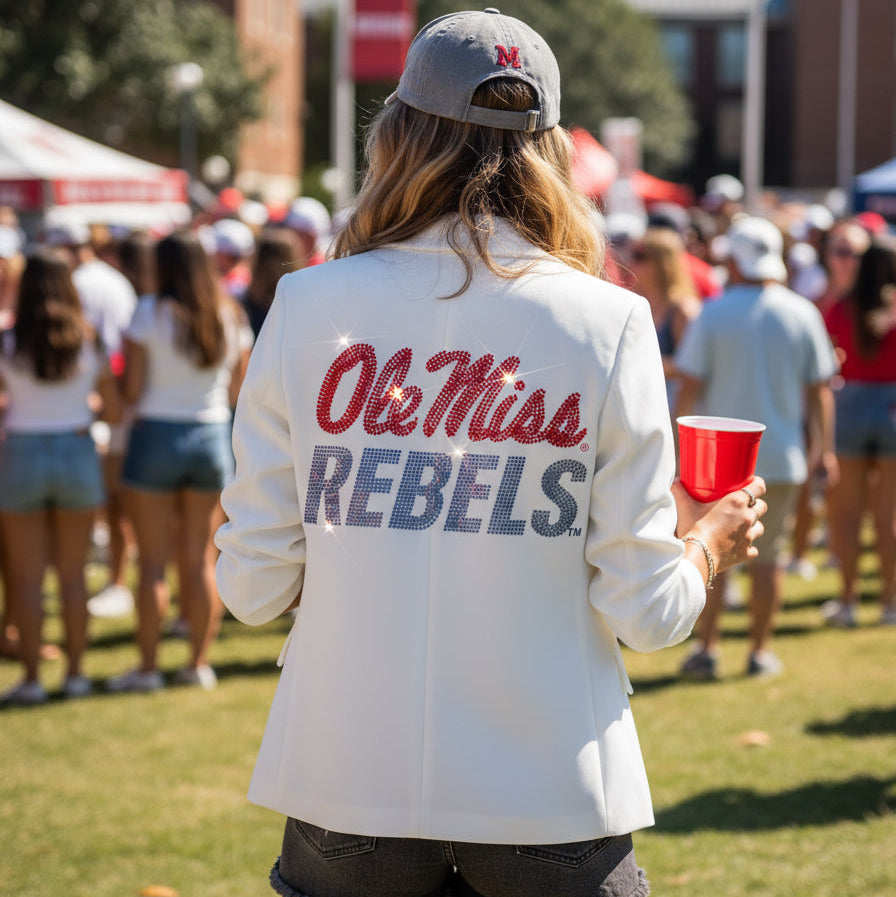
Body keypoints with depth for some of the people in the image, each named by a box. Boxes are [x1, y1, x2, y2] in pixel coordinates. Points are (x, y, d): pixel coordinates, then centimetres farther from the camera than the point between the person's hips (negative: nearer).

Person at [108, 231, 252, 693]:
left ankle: (148, 667, 3)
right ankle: (199, 663, 13)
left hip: (157, 434, -4)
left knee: (154, 561, 1)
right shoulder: (231, 314, 3)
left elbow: (132, 389, -12)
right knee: (200, 558, 10)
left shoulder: (150, 311, -10)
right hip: (212, 435, 4)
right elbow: (235, 390, 7)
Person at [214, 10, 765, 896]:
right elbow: (645, 612, -6)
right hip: (549, 792, 0)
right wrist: (707, 541, 16)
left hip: (352, 789, 1)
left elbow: (253, 586, -3)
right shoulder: (608, 323, -6)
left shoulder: (308, 306, -5)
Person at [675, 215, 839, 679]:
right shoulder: (803, 314, -1)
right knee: (766, 555, 9)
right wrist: (824, 449, 10)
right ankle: (760, 650, 13)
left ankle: (707, 648, 5)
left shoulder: (713, 314, -7)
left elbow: (690, 388, -7)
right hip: (781, 456, 2)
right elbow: (819, 391, 1)